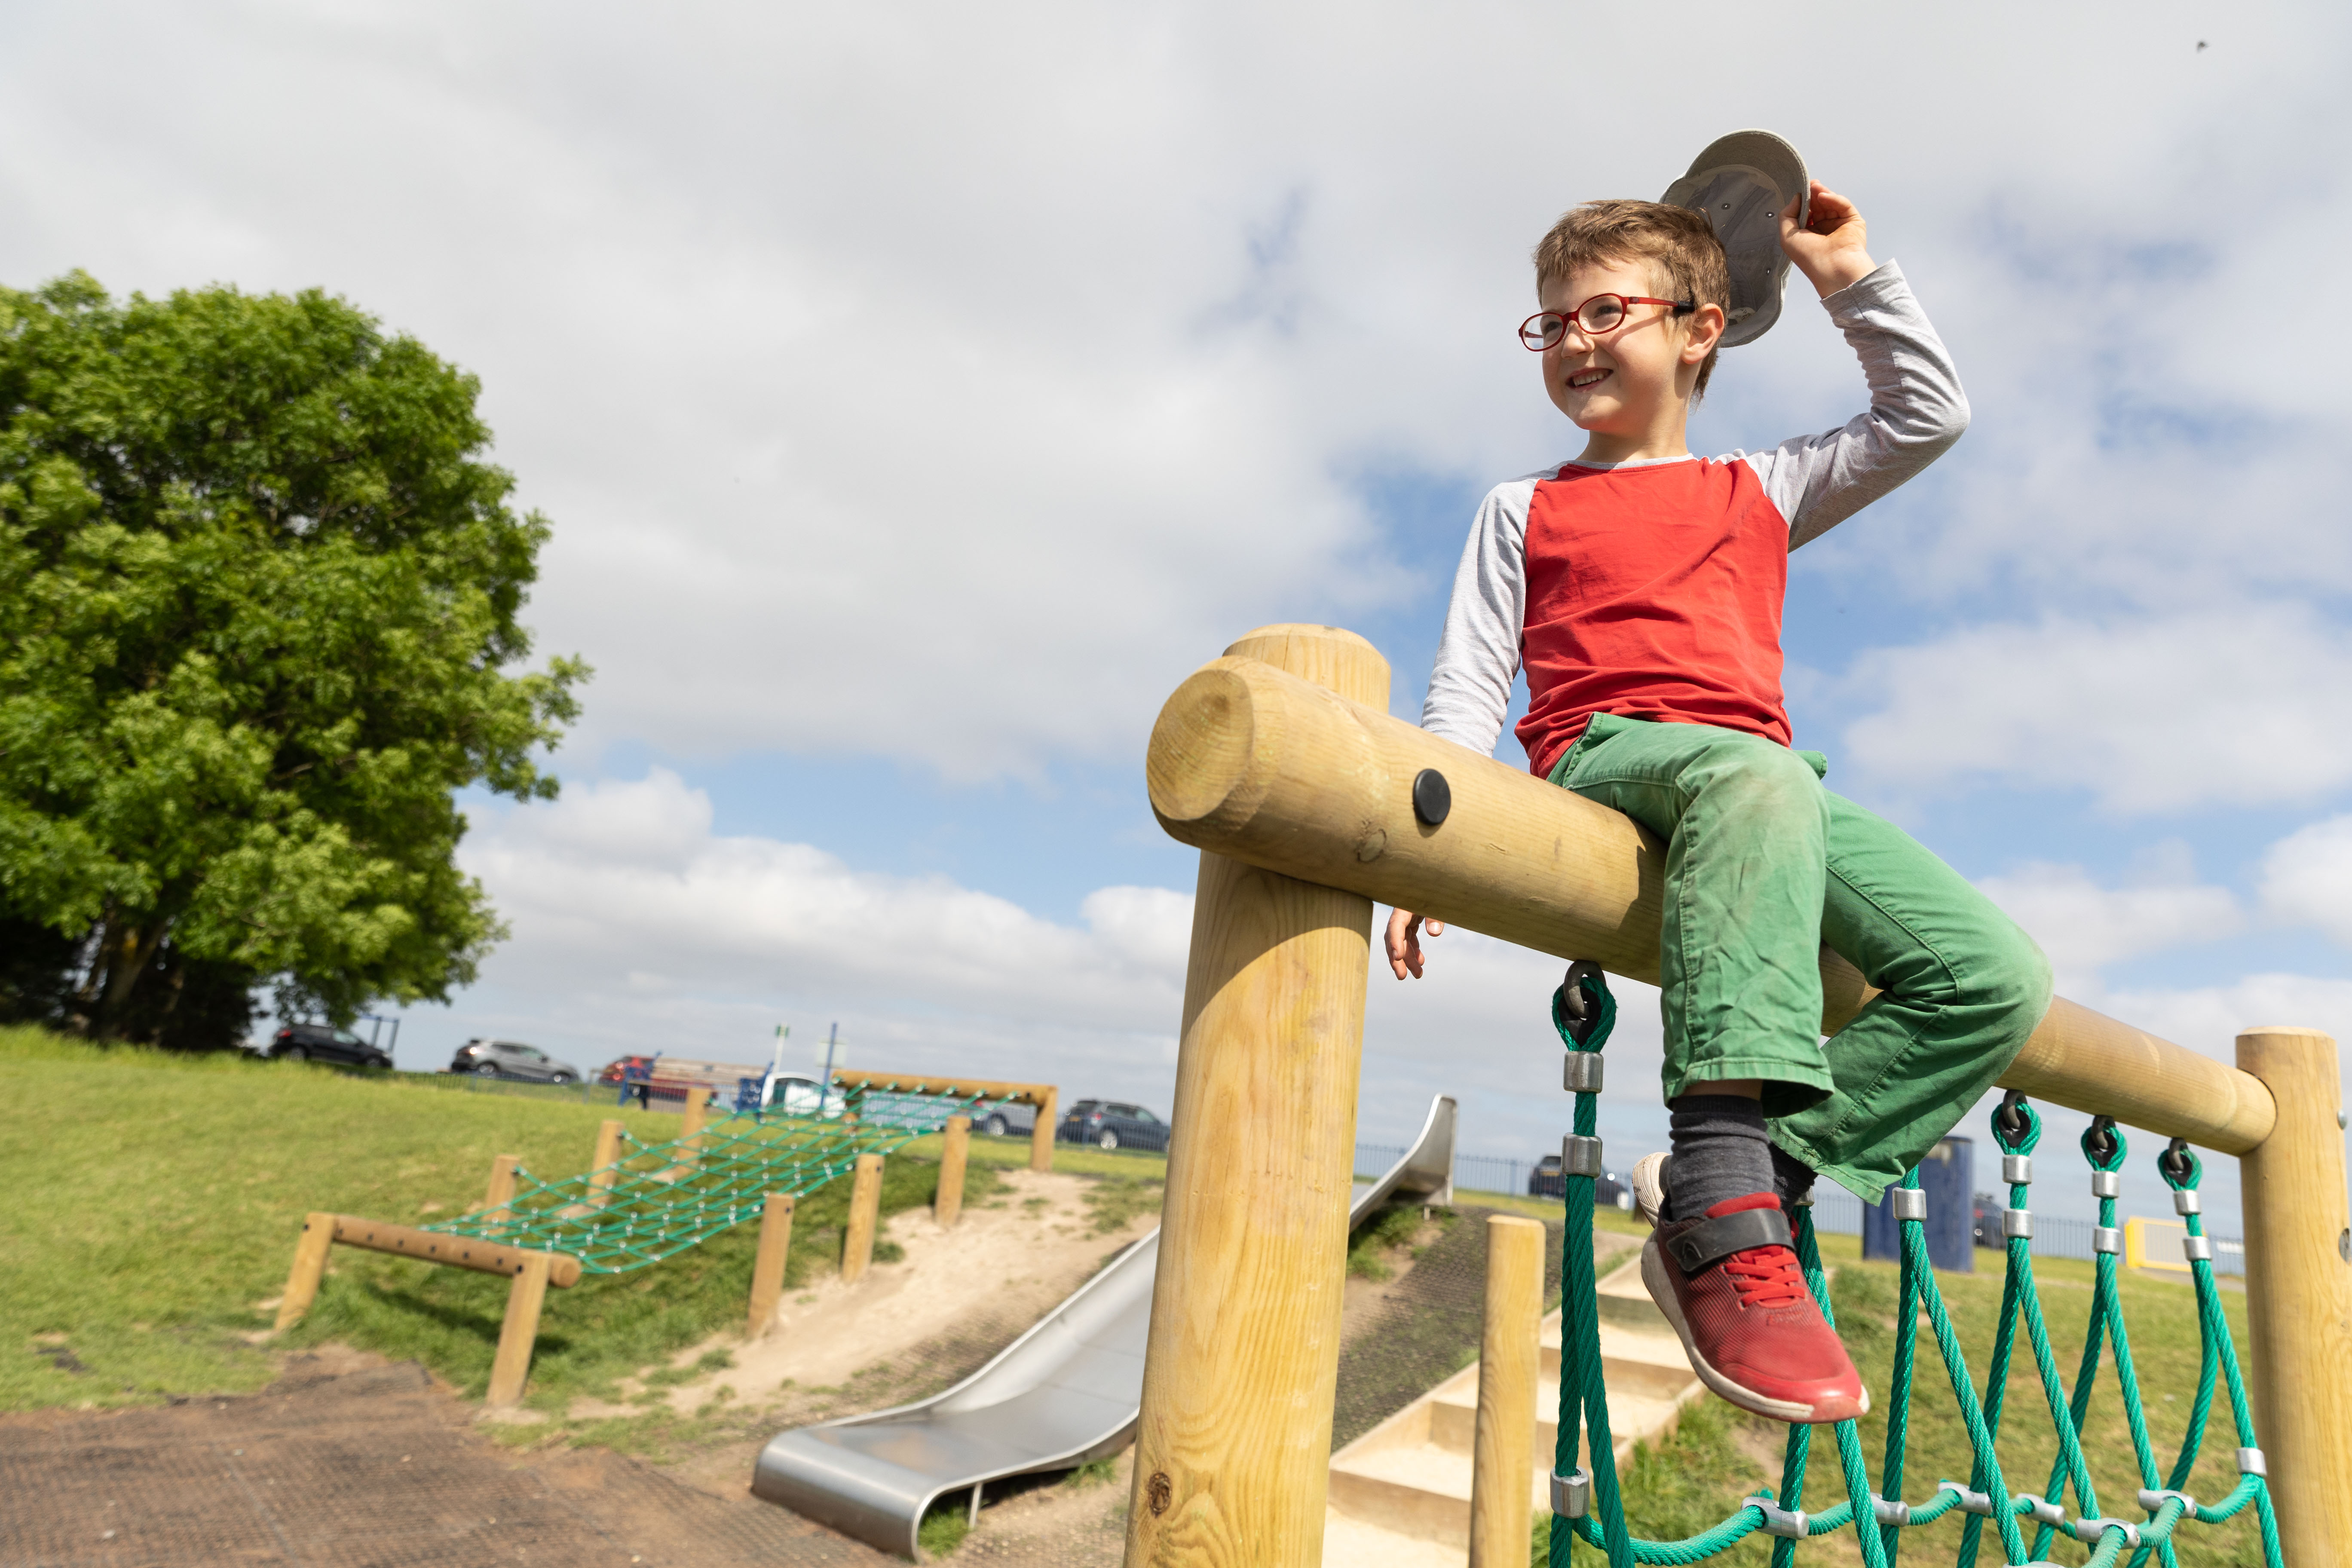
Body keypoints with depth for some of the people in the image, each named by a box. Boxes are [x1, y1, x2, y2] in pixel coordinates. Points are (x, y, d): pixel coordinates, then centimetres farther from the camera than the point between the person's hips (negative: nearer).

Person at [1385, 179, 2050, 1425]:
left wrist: (1852, 279, 22)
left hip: (1769, 782, 5)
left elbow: (1926, 420, 26)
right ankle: (1731, 1231, -47)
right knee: (1755, 777, -41)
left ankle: (1734, 1190, -20)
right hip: (1604, 763, -4)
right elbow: (1467, 686, 9)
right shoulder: (1525, 512, 19)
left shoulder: (1759, 492, 27)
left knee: (1999, 976, -14)